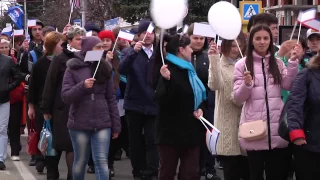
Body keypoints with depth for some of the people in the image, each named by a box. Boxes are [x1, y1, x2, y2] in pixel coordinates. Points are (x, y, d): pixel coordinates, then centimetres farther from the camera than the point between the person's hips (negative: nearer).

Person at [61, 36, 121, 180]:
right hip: (79, 124, -2)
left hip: (102, 123, 2)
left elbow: (111, 98, 7)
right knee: (80, 162, 9)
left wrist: (116, 125, 6)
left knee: (101, 161, -5)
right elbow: (66, 97, -6)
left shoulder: (104, 68, 6)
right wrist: (82, 86, -23)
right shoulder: (73, 68, -2)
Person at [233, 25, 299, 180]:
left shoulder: (278, 63, 11)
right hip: (254, 126, -3)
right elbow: (238, 98, -1)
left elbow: (288, 86, -1)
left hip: (276, 125, 3)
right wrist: (246, 84, -20)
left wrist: (293, 63, -8)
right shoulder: (242, 64, 1)